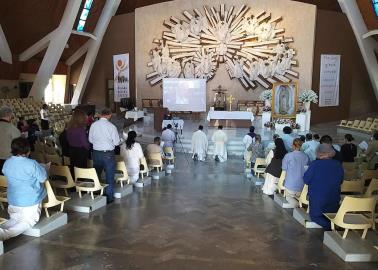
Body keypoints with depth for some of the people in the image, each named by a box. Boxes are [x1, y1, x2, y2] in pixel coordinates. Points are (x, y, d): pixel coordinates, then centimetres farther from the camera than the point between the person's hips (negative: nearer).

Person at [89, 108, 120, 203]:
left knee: (96, 174, 20)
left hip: (96, 153, 4)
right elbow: (116, 142, -9)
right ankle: (109, 197, 16)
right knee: (109, 176, 9)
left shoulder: (93, 125, -3)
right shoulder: (111, 126, -14)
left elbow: (90, 140, 6)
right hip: (108, 154, -4)